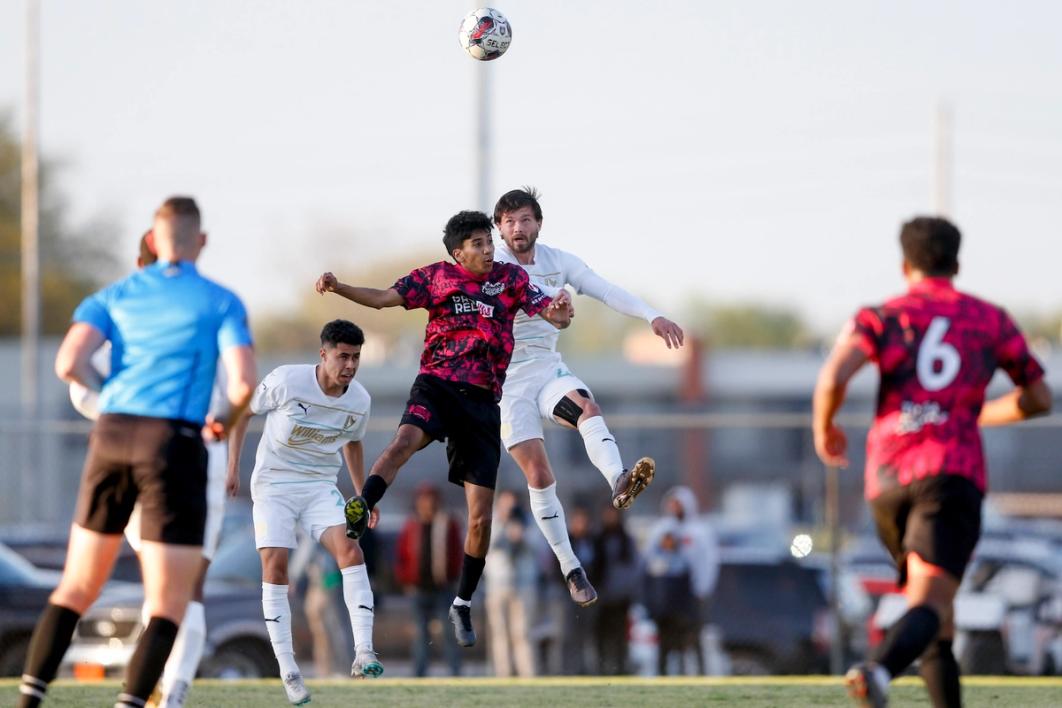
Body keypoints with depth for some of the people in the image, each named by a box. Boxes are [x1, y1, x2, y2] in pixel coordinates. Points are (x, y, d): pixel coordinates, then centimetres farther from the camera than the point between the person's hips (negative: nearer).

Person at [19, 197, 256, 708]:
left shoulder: (115, 296, 15)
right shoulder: (222, 303, 6)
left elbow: (69, 363, -1)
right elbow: (243, 382, -6)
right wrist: (227, 422, 17)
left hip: (112, 435, 4)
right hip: (174, 444, -4)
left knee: (78, 587, 17)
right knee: (168, 607, -1)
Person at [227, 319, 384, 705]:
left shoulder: (359, 400, -4)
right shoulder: (285, 381, -17)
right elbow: (242, 411, -1)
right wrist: (232, 467, -4)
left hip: (321, 486, 3)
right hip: (273, 483, -2)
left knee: (350, 548, -21)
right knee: (275, 564, -15)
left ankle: (363, 655, -25)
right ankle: (288, 670, -9)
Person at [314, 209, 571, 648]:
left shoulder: (511, 279, 7)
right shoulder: (437, 277, 5)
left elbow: (551, 313, 0)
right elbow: (384, 298, 1)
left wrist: (559, 313, -25)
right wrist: (338, 288, -15)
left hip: (483, 399, 1)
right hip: (437, 383, -1)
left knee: (481, 519, -1)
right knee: (405, 440, -38)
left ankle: (462, 606, 14)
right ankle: (357, 515, -48)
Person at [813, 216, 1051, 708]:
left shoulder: (880, 316, 12)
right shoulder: (990, 320, 16)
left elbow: (834, 377, -7)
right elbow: (1038, 398, 23)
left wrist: (824, 428, 12)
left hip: (887, 477, 2)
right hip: (953, 472, -2)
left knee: (931, 602, 19)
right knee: (931, 600, -19)